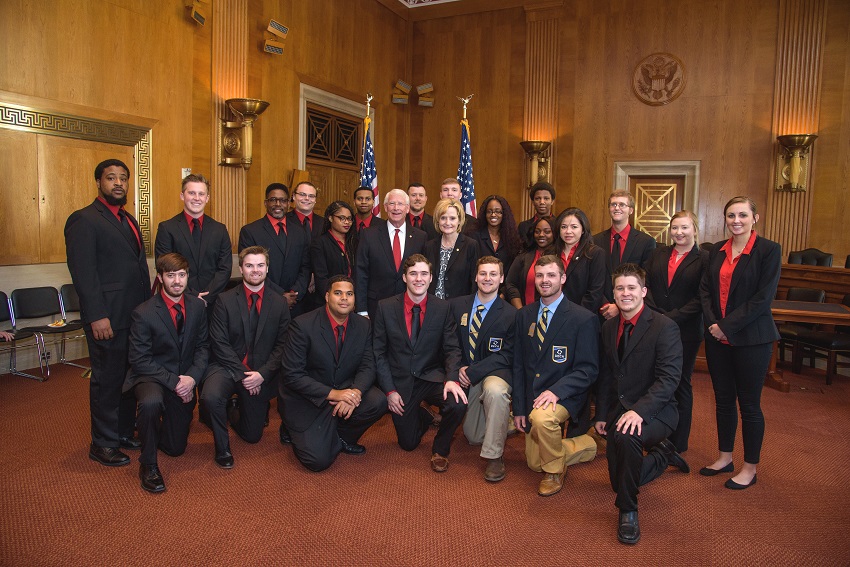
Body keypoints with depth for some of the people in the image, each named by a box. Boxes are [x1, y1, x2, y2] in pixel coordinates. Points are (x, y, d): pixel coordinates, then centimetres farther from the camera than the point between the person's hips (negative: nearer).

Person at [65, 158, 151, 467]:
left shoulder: (129, 221, 18)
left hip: (136, 314, 8)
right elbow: (82, 272, -15)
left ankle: (124, 432, 28)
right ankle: (103, 444, 17)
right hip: (107, 318, -7)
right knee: (107, 380, 3)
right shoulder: (84, 220, -8)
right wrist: (97, 316, -20)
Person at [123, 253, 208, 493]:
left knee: (175, 448, 9)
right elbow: (140, 360, -15)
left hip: (184, 381, 4)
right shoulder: (143, 313, -15)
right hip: (150, 377, -4)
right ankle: (148, 464, -18)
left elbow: (203, 346, 1)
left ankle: (151, 427, 44)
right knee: (151, 402, -41)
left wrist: (191, 377, -15)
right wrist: (173, 381, -22)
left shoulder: (197, 306, -2)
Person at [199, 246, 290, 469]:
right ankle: (222, 447, -7)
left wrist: (262, 374, -14)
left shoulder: (279, 303, 0)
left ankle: (234, 410, 44)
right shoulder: (225, 300, -5)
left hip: (261, 374, 2)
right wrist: (242, 374, -17)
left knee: (252, 435, 9)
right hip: (228, 367, -2)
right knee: (211, 397, -35)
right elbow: (219, 343, -10)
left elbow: (282, 345, -2)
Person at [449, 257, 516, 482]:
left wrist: (472, 372, -20)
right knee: (473, 437, 7)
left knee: (495, 390, -40)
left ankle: (494, 455, -26)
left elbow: (505, 356, -12)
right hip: (467, 378, 4)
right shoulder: (457, 305, 3)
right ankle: (502, 422, 40)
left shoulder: (510, 314, -8)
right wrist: (460, 368, -12)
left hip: (496, 373, -4)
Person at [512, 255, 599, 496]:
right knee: (535, 463, 11)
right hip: (532, 396, 6)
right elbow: (518, 364, 5)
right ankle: (590, 446, 35)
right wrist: (519, 407, 0)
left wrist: (556, 391, -29)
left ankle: (555, 471, -8)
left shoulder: (584, 319, -11)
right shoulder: (524, 315, 4)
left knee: (542, 417, -38)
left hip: (564, 395, -6)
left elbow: (588, 369, -14)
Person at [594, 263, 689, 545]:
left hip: (654, 411, -6)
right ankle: (663, 453, 42)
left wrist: (639, 411, -33)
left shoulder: (664, 327, -13)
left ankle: (628, 511, -16)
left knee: (626, 437, -39)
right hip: (619, 410, 7)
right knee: (620, 481, 12)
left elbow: (669, 378, -21)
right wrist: (601, 415, 6)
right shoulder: (609, 327, 6)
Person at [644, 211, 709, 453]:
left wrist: (672, 317, -16)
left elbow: (700, 298, -9)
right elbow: (646, 286, 5)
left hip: (685, 330, -3)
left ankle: (678, 442, 22)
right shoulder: (658, 254, 11)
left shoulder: (704, 258, -2)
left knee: (681, 383, 9)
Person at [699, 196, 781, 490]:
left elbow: (763, 297, -14)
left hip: (751, 338, -5)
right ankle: (725, 457, 29)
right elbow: (705, 289, 6)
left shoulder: (768, 250, -8)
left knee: (749, 404, 4)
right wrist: (712, 322, -9)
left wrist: (728, 326, -15)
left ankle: (750, 468, 19)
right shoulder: (717, 250, 9)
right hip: (717, 337, 5)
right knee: (723, 399, 14)